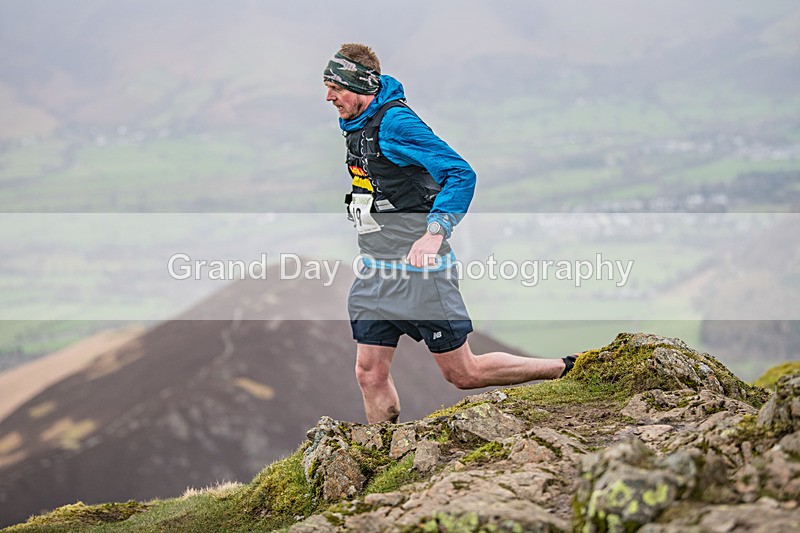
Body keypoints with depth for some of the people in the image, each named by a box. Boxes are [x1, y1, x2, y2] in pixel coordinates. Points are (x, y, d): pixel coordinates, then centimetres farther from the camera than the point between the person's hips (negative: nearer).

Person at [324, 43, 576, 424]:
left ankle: (566, 371, 15)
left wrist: (435, 232, -35)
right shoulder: (355, 125, 11)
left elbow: (461, 174, -23)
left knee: (463, 373, 0)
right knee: (370, 374, 3)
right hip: (376, 271, 8)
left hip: (418, 270, -8)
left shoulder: (396, 122, -17)